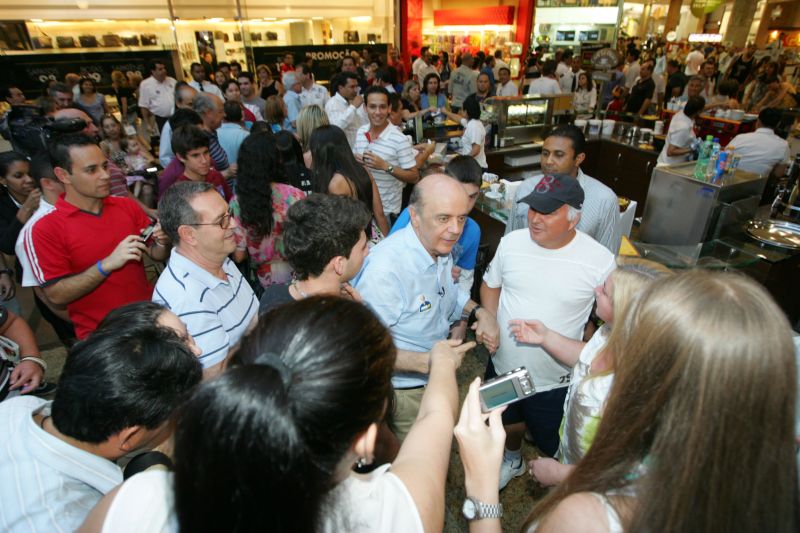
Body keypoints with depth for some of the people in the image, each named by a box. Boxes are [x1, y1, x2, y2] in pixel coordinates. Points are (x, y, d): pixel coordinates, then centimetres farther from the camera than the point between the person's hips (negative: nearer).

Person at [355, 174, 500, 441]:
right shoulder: (383, 270, -37)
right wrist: (425, 362, -41)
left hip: (438, 377, 8)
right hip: (404, 389, -7)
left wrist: (479, 312, -8)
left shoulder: (441, 247, -8)